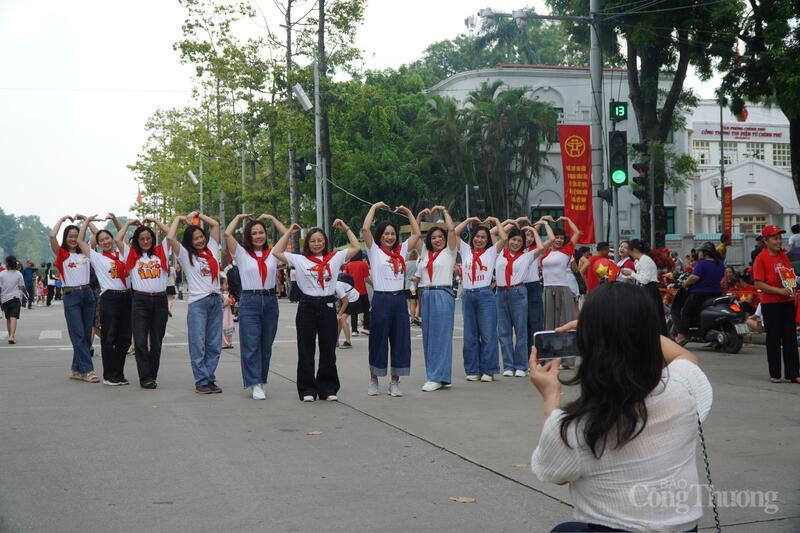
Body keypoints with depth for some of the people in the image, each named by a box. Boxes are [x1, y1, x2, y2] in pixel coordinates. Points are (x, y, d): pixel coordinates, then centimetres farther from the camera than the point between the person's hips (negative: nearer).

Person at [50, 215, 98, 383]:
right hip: (71, 296, -4)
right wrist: (63, 219, -2)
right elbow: (52, 236, -13)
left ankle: (77, 370, 14)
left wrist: (85, 219, 10)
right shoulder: (62, 254, 2)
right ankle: (87, 370, -7)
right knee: (78, 335, -7)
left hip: (87, 294, 4)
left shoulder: (85, 253, 11)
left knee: (86, 335, 6)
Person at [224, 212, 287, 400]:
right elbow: (227, 234, -6)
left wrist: (271, 218, 13)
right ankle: (255, 385, -3)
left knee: (266, 345, 8)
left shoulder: (272, 253, 10)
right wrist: (239, 217, 8)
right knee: (251, 344, -5)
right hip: (249, 301, -3)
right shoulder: (241, 253, 4)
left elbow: (286, 235, 6)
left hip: (270, 301, 3)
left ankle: (262, 381, 19)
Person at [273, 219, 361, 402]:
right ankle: (307, 389, 12)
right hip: (307, 306, -1)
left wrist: (345, 228, 8)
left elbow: (356, 247, 8)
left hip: (328, 306, 1)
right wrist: (289, 232, 7)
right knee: (306, 350, 4)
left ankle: (328, 388, 16)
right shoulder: (299, 260, 5)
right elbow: (277, 252, 4)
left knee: (328, 349, 7)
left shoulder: (335, 258, 7)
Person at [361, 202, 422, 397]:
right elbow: (365, 229, -9)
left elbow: (417, 233, 15)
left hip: (399, 299, 4)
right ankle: (374, 380, 17)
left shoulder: (401, 251, 12)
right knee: (378, 340, 4)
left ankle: (394, 382, 13)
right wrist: (375, 207, -1)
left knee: (400, 340, 4)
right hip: (381, 299, -4)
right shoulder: (374, 250, 2)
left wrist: (408, 212, 16)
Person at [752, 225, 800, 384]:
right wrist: (780, 291, -21)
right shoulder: (761, 258, -8)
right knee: (774, 338, 2)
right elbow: (759, 284, -14)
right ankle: (775, 374, 11)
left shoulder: (784, 255, 11)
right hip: (771, 303, -6)